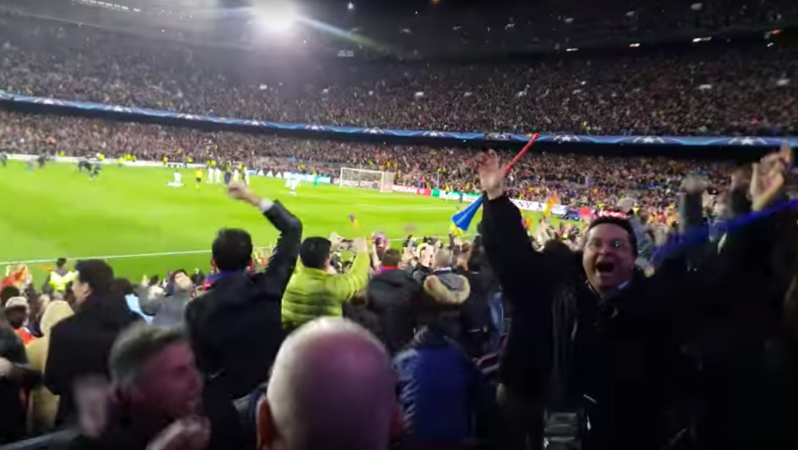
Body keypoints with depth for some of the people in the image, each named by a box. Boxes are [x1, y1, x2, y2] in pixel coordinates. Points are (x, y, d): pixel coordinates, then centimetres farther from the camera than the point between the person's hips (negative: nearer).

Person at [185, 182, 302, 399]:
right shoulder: (269, 286, -17)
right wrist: (256, 200, 1)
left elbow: (200, 365, -11)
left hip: (230, 393, -1)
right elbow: (293, 228, -6)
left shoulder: (197, 308, -18)